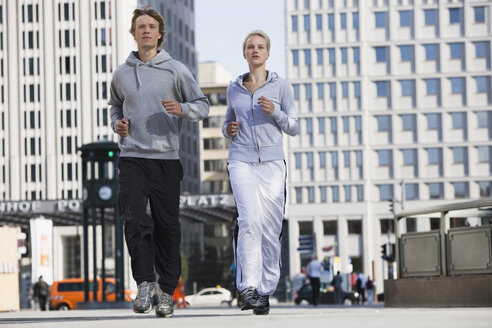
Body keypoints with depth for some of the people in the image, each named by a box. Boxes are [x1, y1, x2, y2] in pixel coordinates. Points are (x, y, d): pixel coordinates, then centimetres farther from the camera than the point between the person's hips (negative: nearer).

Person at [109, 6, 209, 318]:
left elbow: (203, 105, 6)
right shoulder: (122, 73, 11)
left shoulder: (176, 70, 3)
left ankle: (167, 291, 11)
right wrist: (117, 123, 7)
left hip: (166, 158, -1)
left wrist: (182, 109, -15)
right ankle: (145, 283, -3)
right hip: (132, 158, 1)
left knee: (167, 225, 2)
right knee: (136, 219, -14)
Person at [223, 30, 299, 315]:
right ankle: (248, 286, -23)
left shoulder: (281, 86, 6)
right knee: (250, 219, -20)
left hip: (272, 162, 0)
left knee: (270, 228, -1)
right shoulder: (234, 88, 13)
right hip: (241, 161, 0)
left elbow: (294, 128, 6)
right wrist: (228, 130, 4)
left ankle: (265, 292, 8)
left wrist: (274, 111, -12)